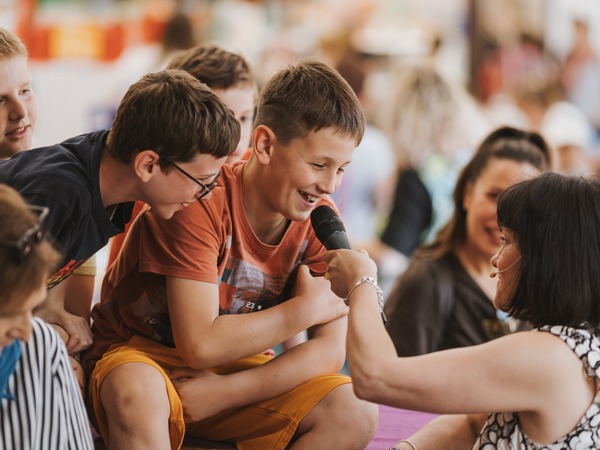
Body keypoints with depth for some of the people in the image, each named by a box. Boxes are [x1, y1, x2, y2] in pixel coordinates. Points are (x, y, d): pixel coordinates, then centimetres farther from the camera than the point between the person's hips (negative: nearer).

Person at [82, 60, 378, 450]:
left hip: (237, 366, 5)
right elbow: (200, 344, -26)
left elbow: (330, 351, -11)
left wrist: (225, 391, -24)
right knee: (137, 400, -41)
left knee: (357, 413, -20)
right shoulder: (201, 201, -22)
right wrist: (306, 309, -17)